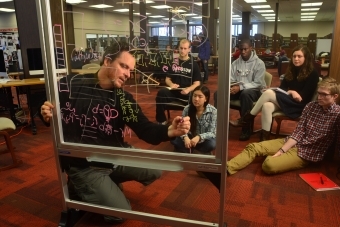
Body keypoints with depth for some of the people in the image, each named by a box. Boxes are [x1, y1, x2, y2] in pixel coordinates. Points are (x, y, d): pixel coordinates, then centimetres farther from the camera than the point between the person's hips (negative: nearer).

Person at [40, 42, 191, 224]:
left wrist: (170, 131, -36)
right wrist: (46, 116, -24)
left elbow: (145, 130, -15)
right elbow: (51, 116, 2)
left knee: (156, 170, -4)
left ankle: (108, 183, 16)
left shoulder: (124, 99, -5)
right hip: (83, 166, -4)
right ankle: (83, 189, 17)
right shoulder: (70, 85, -11)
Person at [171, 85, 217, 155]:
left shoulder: (213, 111, -18)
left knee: (211, 144, -35)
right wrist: (185, 137, -34)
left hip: (204, 139, -2)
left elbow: (212, 133, -20)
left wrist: (199, 137, -39)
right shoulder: (187, 109, -12)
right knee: (174, 140, -25)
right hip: (190, 137, 2)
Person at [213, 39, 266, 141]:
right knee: (218, 93, -19)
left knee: (245, 93, -41)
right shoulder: (235, 63, 8)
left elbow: (258, 83, -15)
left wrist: (241, 87, -26)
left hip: (254, 91, -4)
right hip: (237, 89, 5)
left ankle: (246, 127, -28)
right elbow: (231, 80, 5)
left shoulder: (259, 63, -7)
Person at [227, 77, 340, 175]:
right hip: (291, 142, 6)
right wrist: (281, 150, -9)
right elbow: (299, 131, 0)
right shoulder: (311, 106, 4)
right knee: (253, 147, -12)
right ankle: (225, 168, -22)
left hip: (309, 153, -5)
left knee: (269, 164, -30)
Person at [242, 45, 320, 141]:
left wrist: (290, 92, -9)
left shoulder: (313, 73, -5)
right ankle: (264, 137, -30)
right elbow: (282, 87, 8)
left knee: (268, 93, -26)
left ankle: (250, 116, -11)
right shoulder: (291, 70, 14)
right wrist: (291, 92, -12)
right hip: (287, 100, 6)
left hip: (299, 105, -6)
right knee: (267, 106, -29)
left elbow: (304, 96, -10)